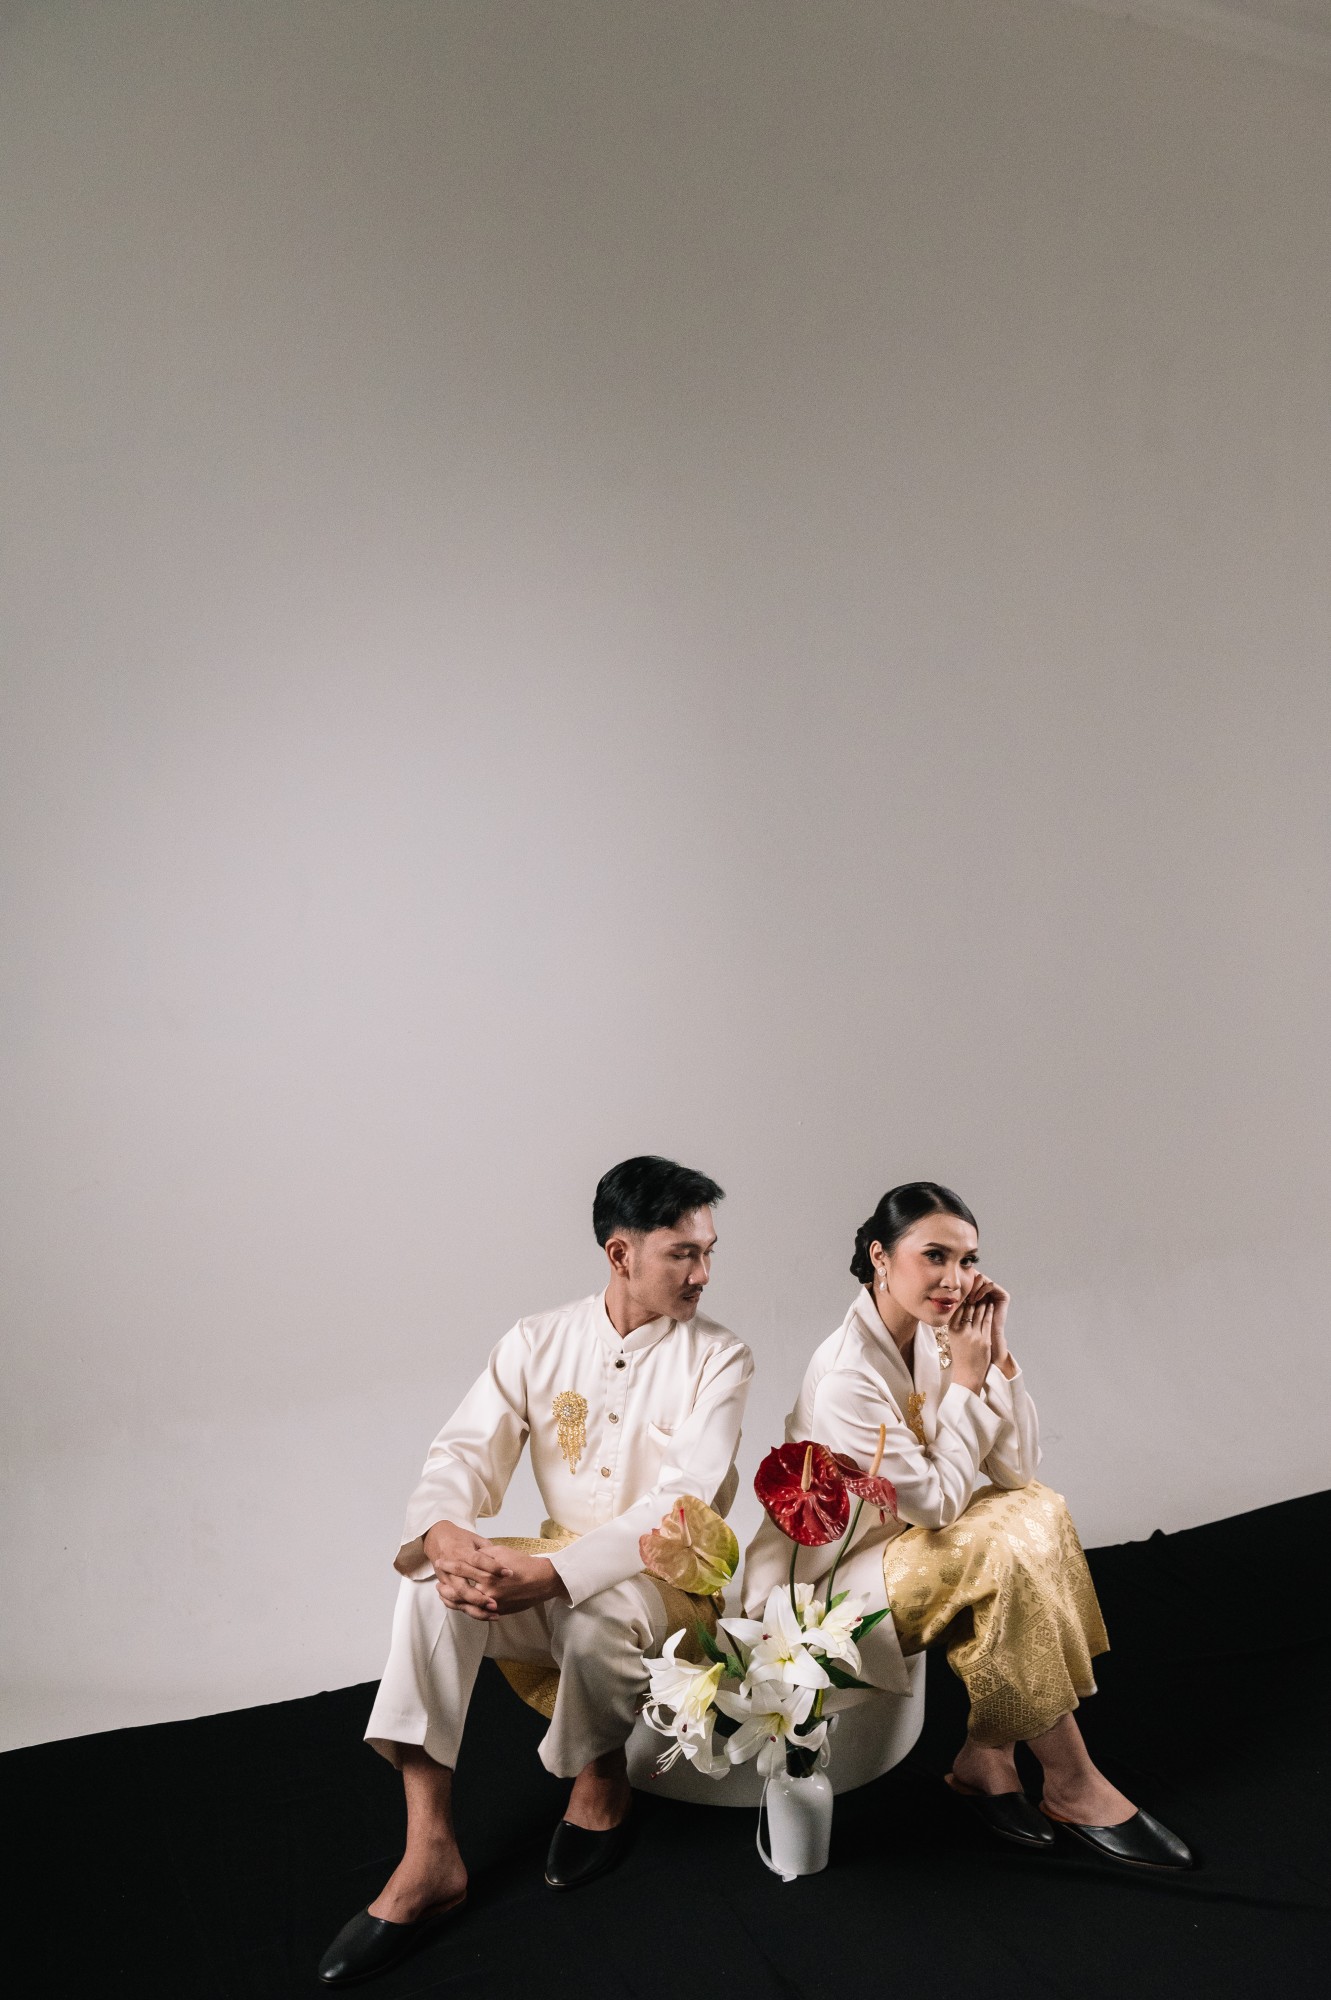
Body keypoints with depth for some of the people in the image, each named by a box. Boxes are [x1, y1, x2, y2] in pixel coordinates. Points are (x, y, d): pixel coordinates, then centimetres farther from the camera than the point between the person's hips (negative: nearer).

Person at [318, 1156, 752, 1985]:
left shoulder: (718, 1358, -9)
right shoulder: (538, 1342, 0)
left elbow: (679, 1502, -20)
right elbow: (466, 1452, -7)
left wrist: (551, 1574, -34)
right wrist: (444, 1533, -32)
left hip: (665, 1577, -3)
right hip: (552, 1577, 3)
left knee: (597, 1614, -36)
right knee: (434, 1583, -24)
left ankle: (602, 1787, -3)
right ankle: (428, 1855, -23)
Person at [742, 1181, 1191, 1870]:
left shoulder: (936, 1336, -3)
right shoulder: (847, 1374, -27)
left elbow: (1015, 1471, -4)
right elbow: (935, 1502, -21)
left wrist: (996, 1355, -14)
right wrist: (966, 1379, -20)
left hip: (894, 1545, 8)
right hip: (815, 1579, -8)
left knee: (1035, 1512, -10)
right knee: (1001, 1557, -25)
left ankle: (987, 1755, -7)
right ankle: (1071, 1786, -10)